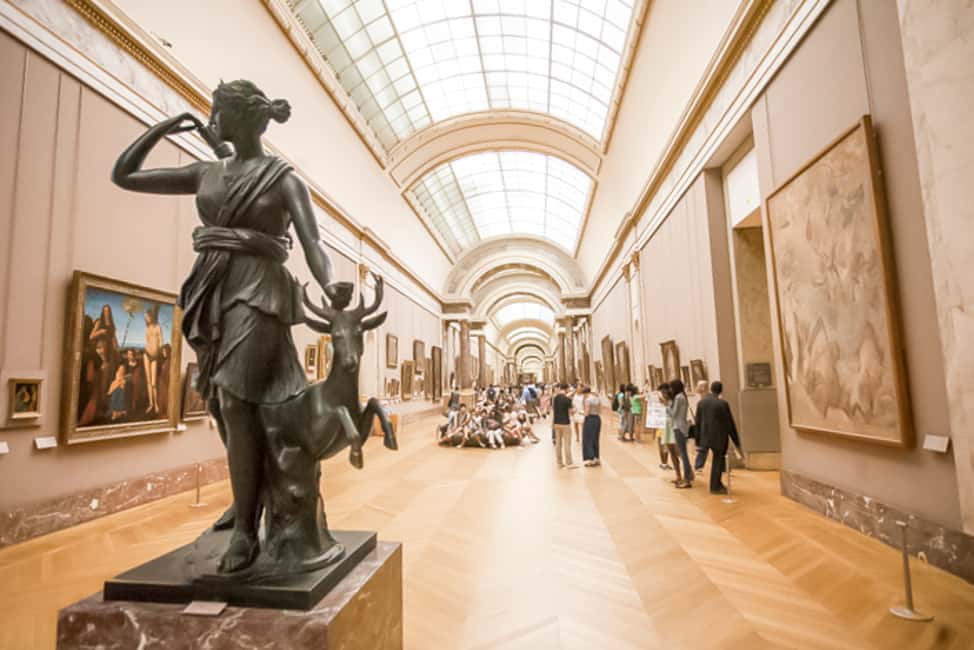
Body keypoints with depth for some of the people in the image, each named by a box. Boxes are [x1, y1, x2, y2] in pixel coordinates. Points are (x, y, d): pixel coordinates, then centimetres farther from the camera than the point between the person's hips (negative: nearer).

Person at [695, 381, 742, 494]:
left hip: (706, 436, 5)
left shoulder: (701, 402, 1)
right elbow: (730, 423, -10)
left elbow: (698, 422, 5)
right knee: (717, 461, 7)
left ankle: (717, 483, 26)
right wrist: (736, 441, -1)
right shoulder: (722, 403, -14)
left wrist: (698, 440, 13)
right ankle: (715, 487, 16)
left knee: (718, 459, 22)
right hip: (719, 437, -5)